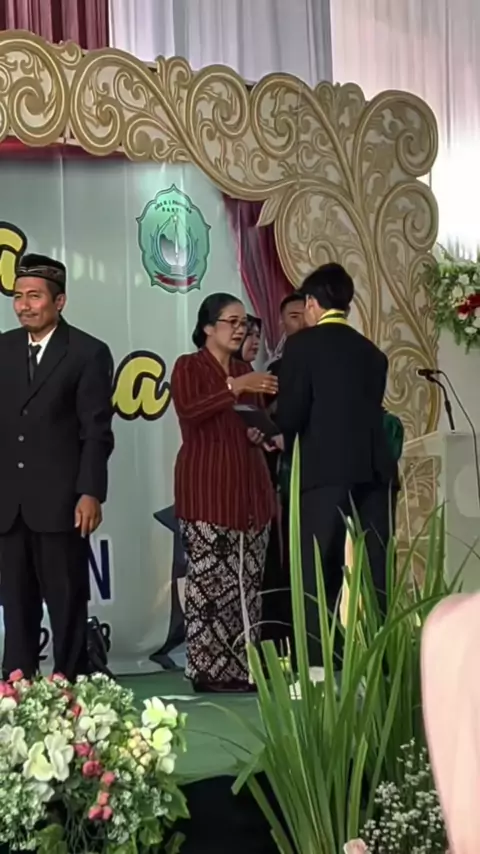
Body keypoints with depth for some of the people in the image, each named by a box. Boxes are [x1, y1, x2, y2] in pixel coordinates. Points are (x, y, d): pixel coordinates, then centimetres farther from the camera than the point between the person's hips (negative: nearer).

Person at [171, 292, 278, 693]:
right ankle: (208, 670, -3)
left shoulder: (246, 370, 18)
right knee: (209, 580, -9)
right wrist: (234, 387, -25)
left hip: (249, 484, 7)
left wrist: (261, 432, 3)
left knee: (249, 582, 4)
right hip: (206, 485, -6)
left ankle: (243, 666, 10)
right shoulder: (188, 366, -1)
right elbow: (189, 411, -18)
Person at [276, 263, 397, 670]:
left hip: (327, 467, -5)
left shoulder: (302, 344, 2)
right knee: (375, 570, 6)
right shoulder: (372, 352, 18)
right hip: (374, 467, 5)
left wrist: (285, 436, 17)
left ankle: (316, 669, -5)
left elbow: (290, 413, -6)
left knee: (318, 574, -2)